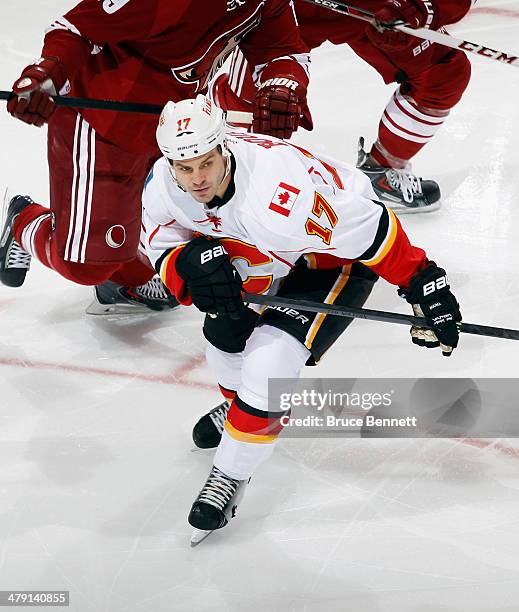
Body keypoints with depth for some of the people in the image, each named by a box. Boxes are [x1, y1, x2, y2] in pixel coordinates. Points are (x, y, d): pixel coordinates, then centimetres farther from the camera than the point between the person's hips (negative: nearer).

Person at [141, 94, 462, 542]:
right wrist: (192, 263, -29)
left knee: (270, 359, -18)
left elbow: (370, 229, -34)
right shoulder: (162, 187, -21)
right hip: (266, 256, 7)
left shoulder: (278, 195, -42)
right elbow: (164, 252, -6)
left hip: (341, 251, -7)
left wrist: (424, 284, -27)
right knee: (224, 332, 11)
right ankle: (240, 402, 47)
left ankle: (231, 474, 2)